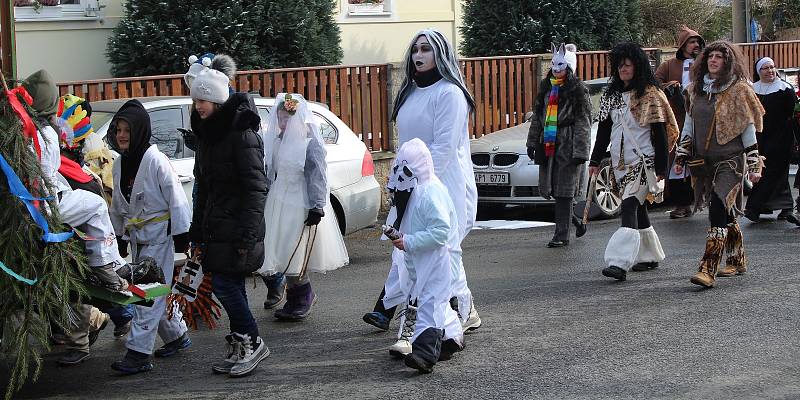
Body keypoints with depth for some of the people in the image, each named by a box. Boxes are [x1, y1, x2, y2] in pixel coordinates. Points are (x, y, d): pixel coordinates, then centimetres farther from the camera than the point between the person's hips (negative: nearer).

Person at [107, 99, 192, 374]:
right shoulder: (119, 164, 6)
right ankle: (177, 335, 32)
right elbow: (117, 204, 16)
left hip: (159, 234, -8)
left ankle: (138, 352, -10)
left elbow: (176, 197, -16)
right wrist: (120, 236, 17)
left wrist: (181, 234, -16)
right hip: (136, 236, 8)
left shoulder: (155, 160, -17)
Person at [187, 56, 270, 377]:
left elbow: (255, 188, -17)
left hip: (236, 228, -8)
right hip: (215, 227, 8)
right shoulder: (207, 134, 14)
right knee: (230, 287, 9)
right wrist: (197, 232, 19)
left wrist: (248, 234, -21)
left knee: (224, 285, -10)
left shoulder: (242, 134, -13)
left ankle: (252, 343, 3)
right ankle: (240, 349, 16)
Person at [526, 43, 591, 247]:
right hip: (548, 145, 7)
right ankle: (576, 221, 26)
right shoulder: (546, 87, 15)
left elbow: (583, 122, -8)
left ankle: (562, 235, 1)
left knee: (564, 191, -4)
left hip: (567, 146, -7)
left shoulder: (578, 90, -4)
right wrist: (532, 142, 15)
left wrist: (580, 151, -13)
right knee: (548, 189, 7)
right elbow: (537, 116, 20)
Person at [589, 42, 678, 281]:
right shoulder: (611, 95, 13)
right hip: (621, 161, 7)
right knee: (637, 209, 13)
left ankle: (620, 263, -26)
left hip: (644, 160, -7)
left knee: (629, 207, -18)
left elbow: (660, 132, -8)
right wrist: (595, 160, 11)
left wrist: (661, 168, -13)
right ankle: (650, 255, 26)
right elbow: (604, 129, 16)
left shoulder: (650, 95, -6)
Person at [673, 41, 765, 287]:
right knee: (725, 214, 13)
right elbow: (688, 126, 19)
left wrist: (754, 166, -3)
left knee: (719, 210, -16)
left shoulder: (738, 90, -3)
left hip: (730, 160, -5)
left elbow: (749, 130, -2)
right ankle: (737, 260, 29)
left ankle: (708, 269, -22)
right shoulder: (695, 90, 11)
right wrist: (681, 157, 14)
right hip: (704, 162, 5)